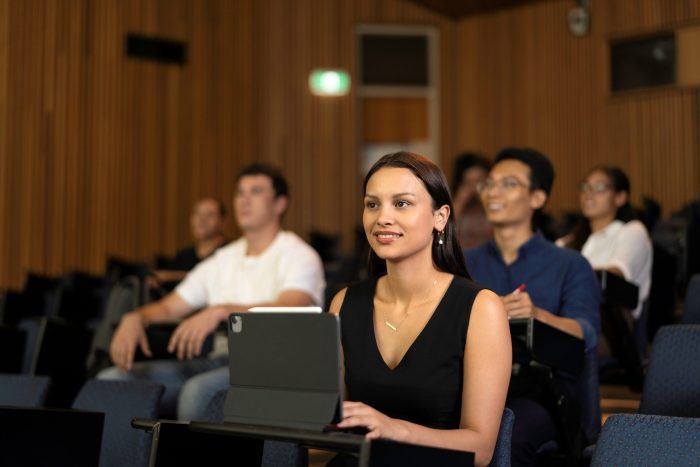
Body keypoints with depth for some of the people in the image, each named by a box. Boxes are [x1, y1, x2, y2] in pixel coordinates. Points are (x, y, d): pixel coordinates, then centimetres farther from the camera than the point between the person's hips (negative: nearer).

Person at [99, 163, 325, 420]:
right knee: (112, 379, -12)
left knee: (199, 390, -38)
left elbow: (287, 310, -19)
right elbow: (168, 307, 22)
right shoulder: (223, 260, 23)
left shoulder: (298, 256, 1)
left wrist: (221, 311, -33)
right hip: (220, 361, 7)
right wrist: (135, 318, -2)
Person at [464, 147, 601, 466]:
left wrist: (537, 314, -30)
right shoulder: (463, 265, 19)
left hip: (542, 390, -2)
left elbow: (586, 336, -8)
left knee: (505, 436, -36)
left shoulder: (570, 267, 8)